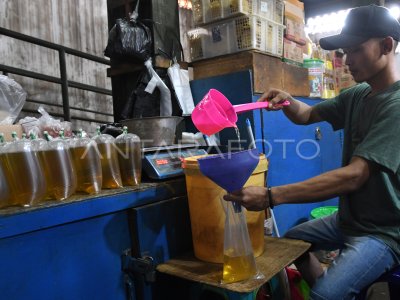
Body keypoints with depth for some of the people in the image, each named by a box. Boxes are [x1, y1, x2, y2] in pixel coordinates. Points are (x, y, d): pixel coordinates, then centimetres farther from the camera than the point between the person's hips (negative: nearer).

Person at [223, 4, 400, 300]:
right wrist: (287, 101, -11)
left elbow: (353, 175, -32)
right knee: (291, 240, 20)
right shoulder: (356, 95, 3)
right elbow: (307, 115, 14)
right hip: (350, 218, 9)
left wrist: (271, 196, -38)